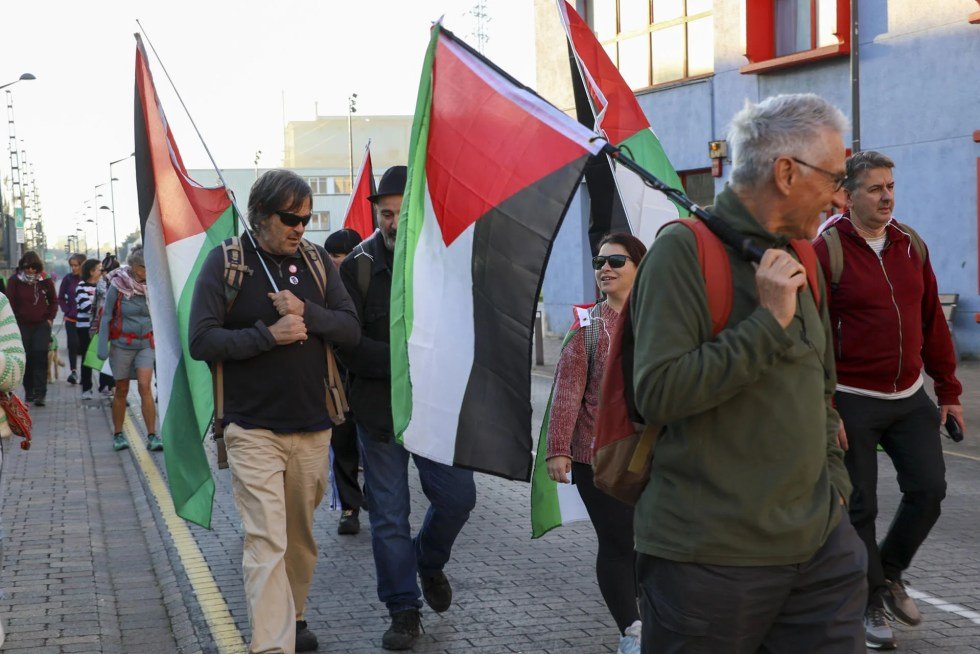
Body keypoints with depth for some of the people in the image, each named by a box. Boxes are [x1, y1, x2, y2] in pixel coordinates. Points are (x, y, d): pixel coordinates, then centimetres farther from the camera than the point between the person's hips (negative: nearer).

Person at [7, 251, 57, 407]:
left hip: (42, 324, 0)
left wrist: (50, 318, 4)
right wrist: (14, 322, -3)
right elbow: (11, 303, 2)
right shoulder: (14, 281, -2)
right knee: (27, 358, 1)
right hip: (23, 325, 0)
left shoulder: (45, 280, 1)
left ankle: (40, 393, -11)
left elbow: (53, 301, 13)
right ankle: (29, 392, 13)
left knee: (40, 356, -11)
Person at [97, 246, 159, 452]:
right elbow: (106, 317, -4)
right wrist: (103, 346, -9)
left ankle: (152, 436, -11)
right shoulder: (117, 286, -8)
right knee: (121, 390, 6)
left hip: (146, 344, 1)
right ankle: (117, 435, 20)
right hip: (122, 344, -1)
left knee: (145, 386, -11)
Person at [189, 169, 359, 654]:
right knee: (266, 543, -11)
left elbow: (350, 328, 4)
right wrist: (268, 335, -17)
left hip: (312, 427, 4)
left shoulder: (316, 261, 8)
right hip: (253, 428, -4)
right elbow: (202, 341, -8)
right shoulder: (226, 261, -3)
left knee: (300, 535, 16)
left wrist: (307, 313, -14)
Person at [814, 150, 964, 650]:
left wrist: (949, 392, 10)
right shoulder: (826, 250, -11)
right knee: (860, 508, 4)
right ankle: (872, 603, 21)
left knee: (929, 488, 3)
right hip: (853, 401, -5)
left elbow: (933, 323, 11)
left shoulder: (911, 245, 6)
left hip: (910, 397, 5)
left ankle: (889, 573, 28)